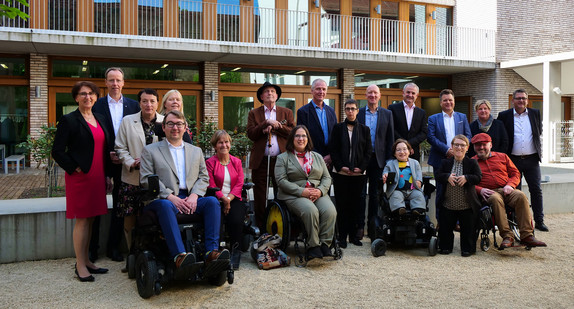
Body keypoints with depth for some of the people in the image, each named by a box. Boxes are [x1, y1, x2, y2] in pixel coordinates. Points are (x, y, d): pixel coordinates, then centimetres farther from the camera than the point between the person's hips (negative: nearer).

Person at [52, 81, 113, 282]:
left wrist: (107, 175, 13)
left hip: (97, 177, 6)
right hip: (80, 177, -6)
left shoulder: (100, 119, 14)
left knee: (90, 219, 11)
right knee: (82, 220, -3)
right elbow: (57, 151, -8)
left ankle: (86, 261, 21)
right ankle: (80, 265, 6)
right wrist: (74, 168, -12)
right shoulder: (69, 120, -5)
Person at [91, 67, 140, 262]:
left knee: (120, 205, 7)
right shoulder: (97, 105, 2)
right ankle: (92, 248, 14)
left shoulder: (133, 105, 7)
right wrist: (107, 154, -11)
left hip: (124, 161, 2)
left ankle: (114, 247, 18)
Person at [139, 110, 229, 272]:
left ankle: (211, 252, -36)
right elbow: (146, 179, 1)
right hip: (162, 200, -3)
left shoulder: (196, 151, 24)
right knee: (166, 205, -38)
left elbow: (203, 178, 16)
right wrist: (171, 197, -13)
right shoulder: (150, 150, 13)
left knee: (212, 201, -26)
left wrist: (194, 195, -6)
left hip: (190, 200, 3)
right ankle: (179, 256, -47)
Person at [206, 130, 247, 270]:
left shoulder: (236, 162, 15)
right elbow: (211, 186, -2)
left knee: (236, 220, -28)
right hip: (217, 200, -2)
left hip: (234, 199, 2)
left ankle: (235, 255, -15)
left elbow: (239, 184, 5)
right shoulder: (210, 162, 5)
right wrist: (223, 198, -16)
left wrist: (229, 198, -10)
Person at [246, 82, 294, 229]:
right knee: (260, 198, 2)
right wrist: (266, 123, -12)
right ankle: (261, 229, 11)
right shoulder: (254, 113, 11)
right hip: (260, 161, 0)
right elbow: (251, 134, -2)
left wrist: (278, 126, -9)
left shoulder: (286, 113, 14)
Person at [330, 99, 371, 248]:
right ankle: (342, 236, 8)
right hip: (340, 173, -1)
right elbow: (333, 149, 1)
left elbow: (369, 151, 6)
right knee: (342, 204, 0)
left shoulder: (364, 129, 10)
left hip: (359, 173, 1)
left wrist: (361, 167, -6)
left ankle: (354, 235, 14)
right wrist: (340, 166, -10)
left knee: (356, 204, 4)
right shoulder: (338, 128, 7)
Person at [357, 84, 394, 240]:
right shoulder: (358, 113, 4)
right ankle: (360, 226, 10)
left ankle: (372, 226, 18)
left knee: (375, 194, 9)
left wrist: (389, 160, 0)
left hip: (378, 158, 1)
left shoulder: (387, 114, 7)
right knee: (360, 193, 1)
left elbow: (390, 139, 6)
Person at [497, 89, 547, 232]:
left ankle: (539, 221, 11)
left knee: (536, 190, 3)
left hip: (531, 160, 2)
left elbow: (539, 132, 18)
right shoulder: (504, 116, 0)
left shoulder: (535, 113, 6)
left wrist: (538, 150, 12)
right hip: (513, 160, -2)